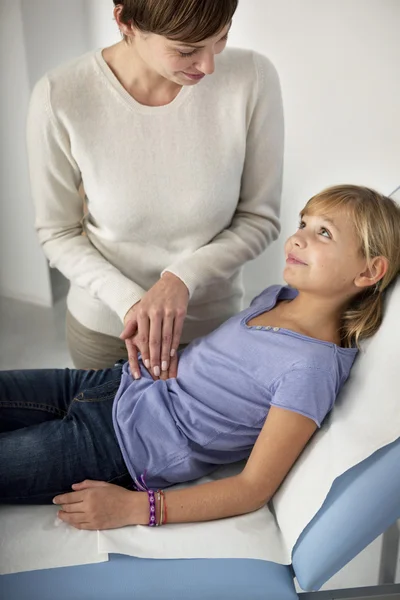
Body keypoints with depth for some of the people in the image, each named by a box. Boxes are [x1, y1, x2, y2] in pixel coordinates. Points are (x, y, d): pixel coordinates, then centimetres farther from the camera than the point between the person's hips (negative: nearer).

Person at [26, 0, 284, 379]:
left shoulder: (252, 78, -21)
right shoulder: (59, 98, -21)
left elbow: (259, 217, -11)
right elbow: (57, 233, -9)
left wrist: (182, 279, -25)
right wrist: (128, 302, -23)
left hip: (212, 323, 1)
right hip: (101, 326, 0)